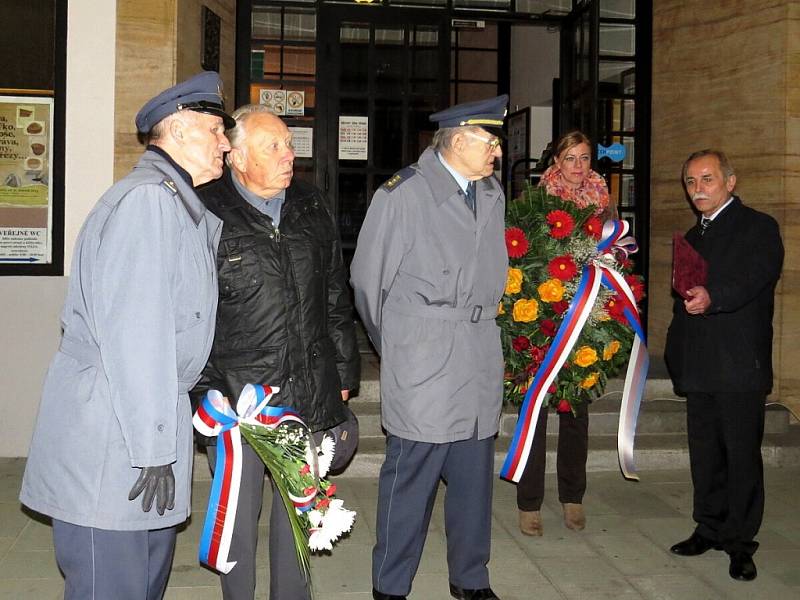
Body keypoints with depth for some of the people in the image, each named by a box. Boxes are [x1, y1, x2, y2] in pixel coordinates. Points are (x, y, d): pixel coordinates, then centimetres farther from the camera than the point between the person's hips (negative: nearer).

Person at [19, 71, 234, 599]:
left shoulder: (180, 203, 17)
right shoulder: (147, 199, -17)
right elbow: (133, 335, -23)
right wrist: (152, 447, -21)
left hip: (151, 422, 10)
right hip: (111, 440, -10)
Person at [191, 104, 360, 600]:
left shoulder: (313, 209, 8)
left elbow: (336, 298, 14)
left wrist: (343, 369, 12)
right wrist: (207, 390, -10)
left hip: (308, 392, 5)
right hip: (238, 393, -4)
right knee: (239, 514, 9)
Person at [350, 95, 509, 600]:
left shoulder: (492, 194, 10)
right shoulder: (402, 194, -7)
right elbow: (367, 279, 0)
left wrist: (483, 326, 15)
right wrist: (395, 345, 9)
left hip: (481, 364, 6)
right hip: (422, 369, -5)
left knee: (474, 478, 12)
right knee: (410, 480, 1)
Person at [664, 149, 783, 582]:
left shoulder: (758, 227, -3)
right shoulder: (693, 237, 19)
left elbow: (758, 276, -21)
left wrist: (712, 297, -38)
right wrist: (675, 356, 16)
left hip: (740, 366, -7)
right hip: (699, 368, 7)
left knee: (742, 455, 0)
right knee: (705, 453, 13)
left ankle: (740, 542, 11)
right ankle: (710, 528, 26)